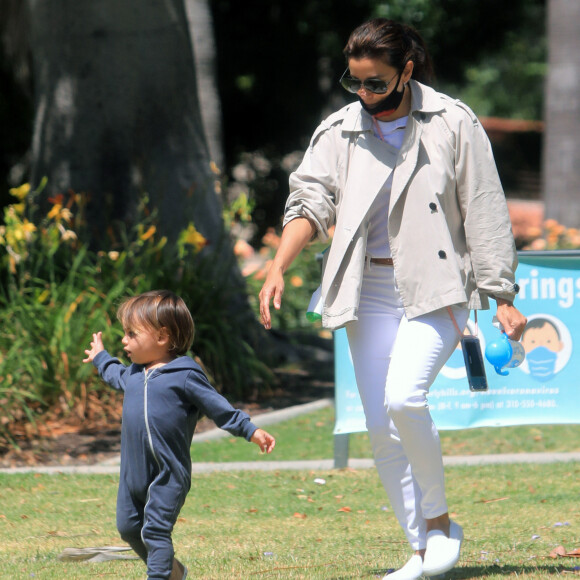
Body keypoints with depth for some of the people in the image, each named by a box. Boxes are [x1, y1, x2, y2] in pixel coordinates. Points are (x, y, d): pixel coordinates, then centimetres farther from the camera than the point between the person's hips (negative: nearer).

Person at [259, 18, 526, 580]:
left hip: (435, 290, -4)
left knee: (403, 398, -24)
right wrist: (278, 266, -19)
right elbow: (311, 201, -3)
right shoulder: (338, 132, 5)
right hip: (370, 295, 4)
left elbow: (485, 215, -2)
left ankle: (440, 520, -4)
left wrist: (501, 298, -3)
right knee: (381, 429, 1)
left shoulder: (453, 124, -4)